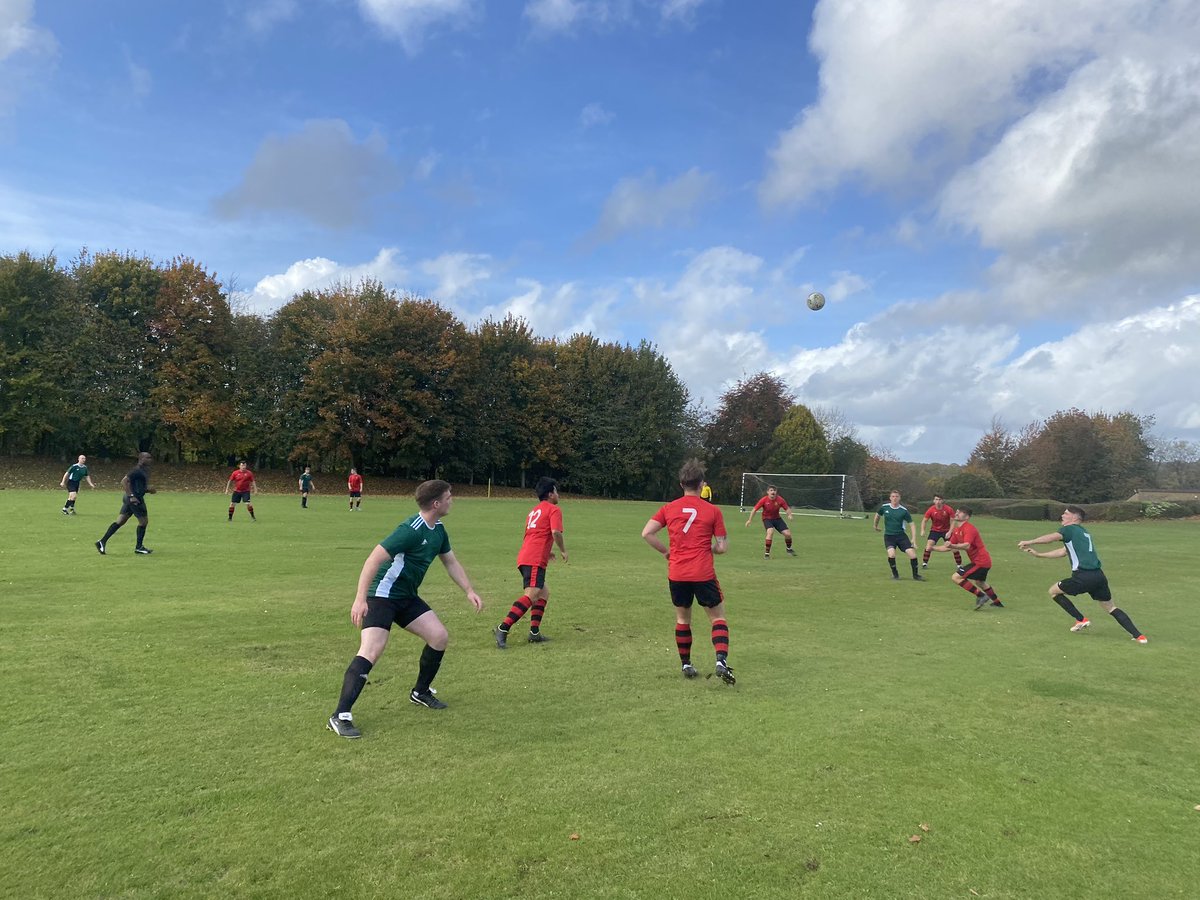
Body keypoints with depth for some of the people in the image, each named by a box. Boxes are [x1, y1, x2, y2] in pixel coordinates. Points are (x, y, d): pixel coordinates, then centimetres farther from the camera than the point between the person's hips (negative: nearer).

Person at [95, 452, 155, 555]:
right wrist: (131, 496, -24)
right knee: (143, 521, 0)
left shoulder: (144, 470, 16)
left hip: (130, 499, 10)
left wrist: (149, 490, 9)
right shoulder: (137, 470, -14)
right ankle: (139, 547, 9)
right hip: (135, 499, -10)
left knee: (120, 521, 10)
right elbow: (124, 481, -21)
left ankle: (102, 542, 10)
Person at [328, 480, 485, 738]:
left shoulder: (438, 530, 4)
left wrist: (469, 591, 10)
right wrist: (360, 599, -31)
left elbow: (451, 562, 18)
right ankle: (340, 717, -14)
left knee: (440, 636, 3)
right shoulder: (411, 530, -25)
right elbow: (374, 559, -28)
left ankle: (421, 692, 24)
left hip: (407, 596, 9)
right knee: (371, 652, -20)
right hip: (382, 596, -9)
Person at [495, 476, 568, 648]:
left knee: (544, 592, 19)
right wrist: (563, 550, 0)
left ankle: (534, 633, 11)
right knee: (531, 595, -18)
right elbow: (555, 532, -14)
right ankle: (503, 629, -30)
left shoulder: (533, 511, 28)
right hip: (535, 560, -10)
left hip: (524, 557, 10)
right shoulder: (554, 509, 2)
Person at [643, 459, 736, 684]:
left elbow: (646, 533, -4)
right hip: (703, 574, -2)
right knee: (718, 617, 12)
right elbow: (722, 547, -1)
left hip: (676, 574, 2)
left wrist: (666, 551, 8)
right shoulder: (713, 510, -2)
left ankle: (686, 665, 24)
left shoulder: (668, 509, 3)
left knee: (682, 619, 19)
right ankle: (721, 662, -5)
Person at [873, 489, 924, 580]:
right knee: (891, 554, -24)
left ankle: (915, 575, 10)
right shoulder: (884, 507, -4)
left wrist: (914, 538, -9)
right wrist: (875, 525, 30)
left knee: (912, 553, -12)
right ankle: (895, 574, -1)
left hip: (901, 535, 1)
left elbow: (911, 524, -1)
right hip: (888, 536, -1)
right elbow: (878, 515, 18)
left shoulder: (904, 511, -6)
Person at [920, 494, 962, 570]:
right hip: (934, 530, 0)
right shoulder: (931, 510, -15)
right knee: (928, 546, -16)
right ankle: (924, 563, -4)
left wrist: (950, 532, -19)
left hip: (946, 531, 0)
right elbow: (924, 520, -6)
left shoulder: (949, 509, -16)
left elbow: (953, 521, -9)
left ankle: (959, 565, 10)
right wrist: (922, 531, -21)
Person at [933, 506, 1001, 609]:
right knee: (980, 582, 33)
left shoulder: (969, 529, -19)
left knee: (956, 577, -16)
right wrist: (933, 548, 2)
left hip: (980, 561, -10)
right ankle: (997, 602, 51)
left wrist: (952, 546, -53)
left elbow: (967, 545, -37)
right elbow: (948, 548, 12)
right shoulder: (957, 531, 10)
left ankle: (981, 596, -9)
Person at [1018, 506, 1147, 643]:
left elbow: (1052, 537, -21)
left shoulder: (1070, 529, 1)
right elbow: (1062, 551, 32)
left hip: (1083, 577, -8)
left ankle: (1081, 619, 11)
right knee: (1111, 608, 18)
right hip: (1099, 575, 8)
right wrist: (1037, 554, 31)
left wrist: (1029, 542, -19)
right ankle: (1138, 636, 9)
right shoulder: (1083, 532, 27)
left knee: (1053, 591, 11)